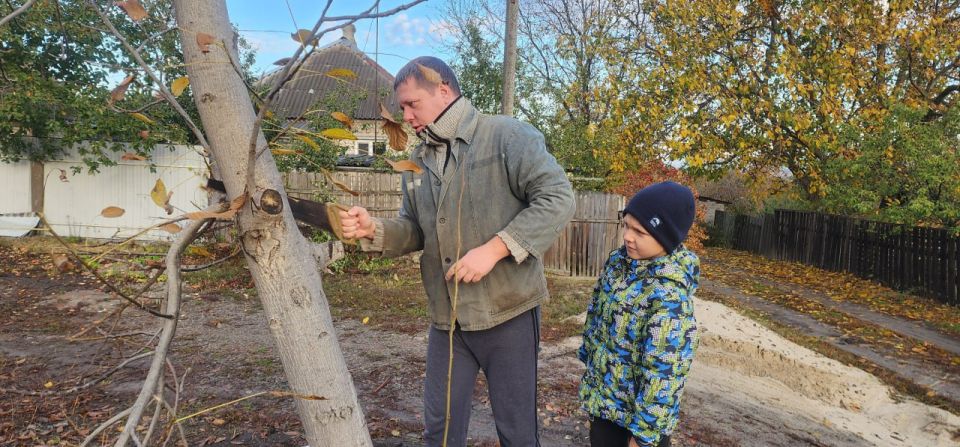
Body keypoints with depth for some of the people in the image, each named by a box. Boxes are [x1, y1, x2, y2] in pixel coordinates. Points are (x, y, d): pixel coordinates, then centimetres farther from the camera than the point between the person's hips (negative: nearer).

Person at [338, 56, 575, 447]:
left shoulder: (508, 136, -10)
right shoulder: (418, 161, 11)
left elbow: (558, 198, -17)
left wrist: (493, 249, -24)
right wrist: (374, 230, -6)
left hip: (507, 312, -5)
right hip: (446, 317, 6)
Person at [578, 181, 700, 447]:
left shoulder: (668, 295, -29)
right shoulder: (619, 260, -5)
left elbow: (662, 372, -25)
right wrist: (587, 354, 16)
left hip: (641, 406, -7)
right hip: (603, 393, 7)